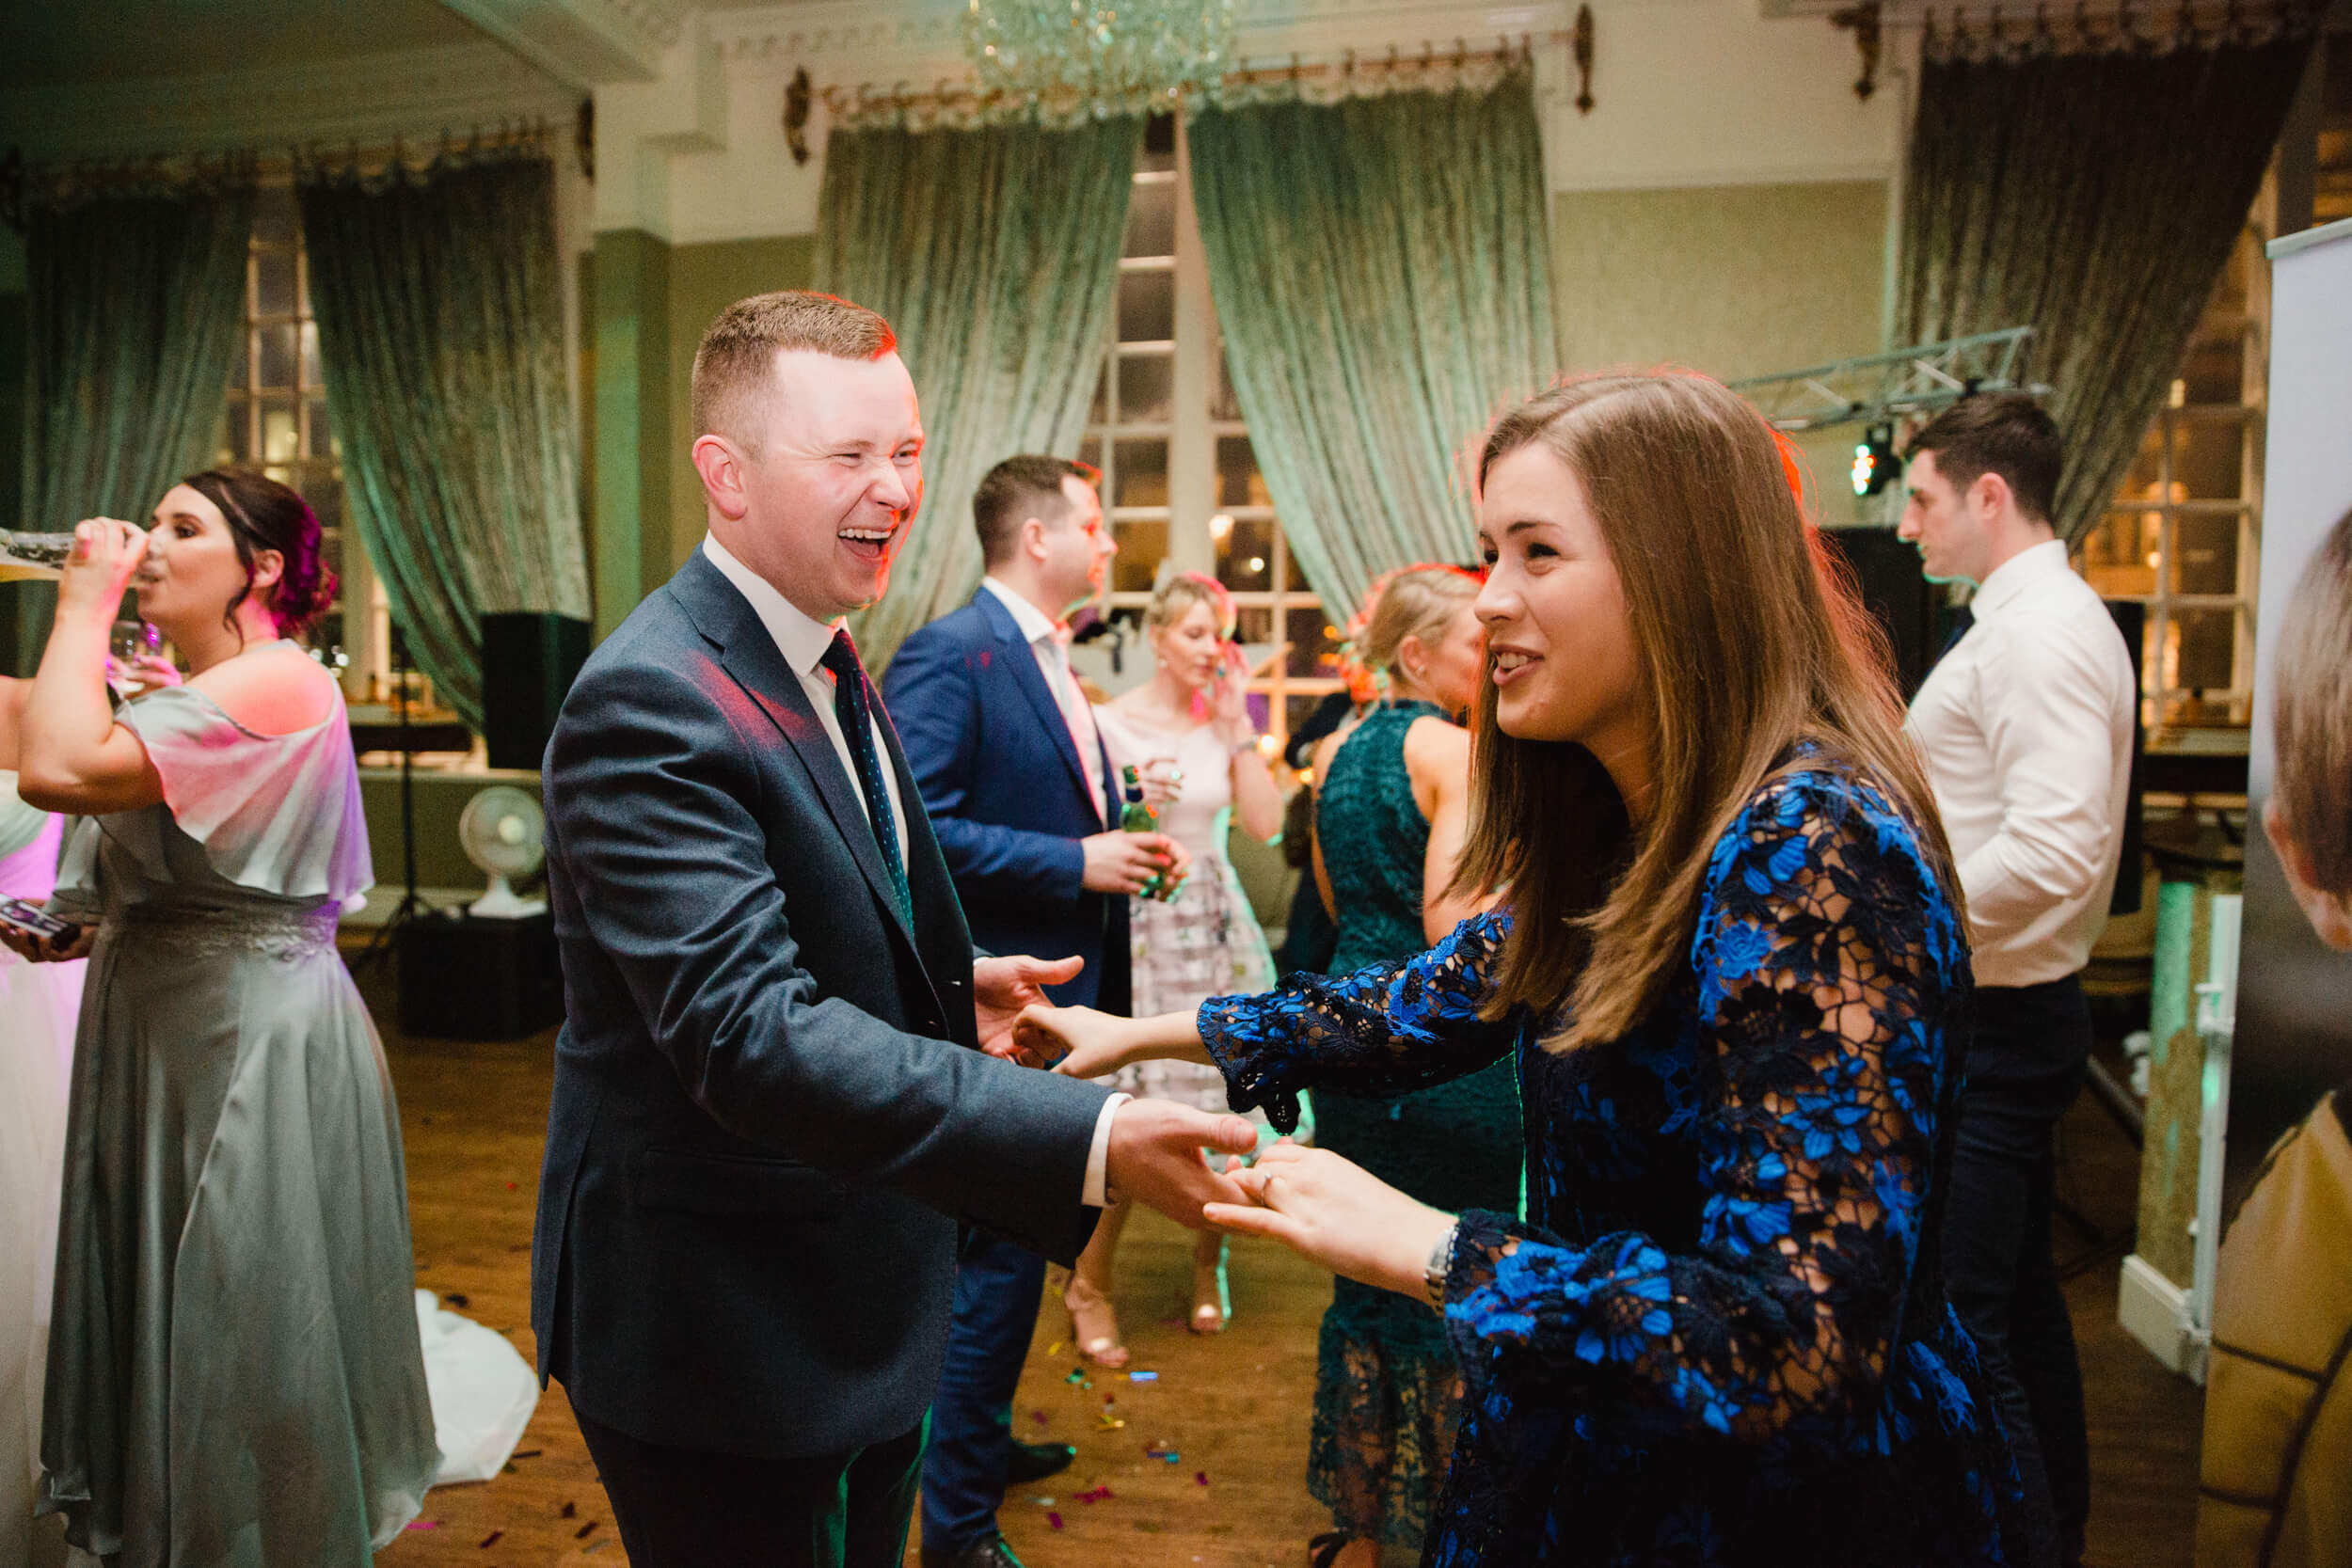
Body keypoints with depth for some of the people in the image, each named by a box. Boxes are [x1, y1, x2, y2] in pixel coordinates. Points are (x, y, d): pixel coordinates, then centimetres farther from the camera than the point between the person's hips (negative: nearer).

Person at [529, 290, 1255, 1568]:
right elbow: (748, 1031, -34)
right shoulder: (651, 702, -25)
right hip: (719, 1333, -9)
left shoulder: (825, 659, 6)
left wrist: (947, 988, 1)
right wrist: (1088, 1141, -40)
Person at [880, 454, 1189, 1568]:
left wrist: (1121, 846, 5)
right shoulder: (948, 655, -17)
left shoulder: (1047, 657, 13)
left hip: (1061, 998, 10)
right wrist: (1077, 860, -23)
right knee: (998, 1255, 1)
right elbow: (921, 830, -25)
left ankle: (982, 1438, 41)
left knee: (1016, 1244, 22)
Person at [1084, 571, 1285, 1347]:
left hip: (1216, 922, 4)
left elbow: (1266, 822, -2)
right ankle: (1090, 1285, 12)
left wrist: (1237, 725, -4)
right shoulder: (1109, 722, -3)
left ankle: (1209, 1263, 26)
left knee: (1221, 1095, 4)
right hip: (1137, 923, -3)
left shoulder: (1228, 722, 8)